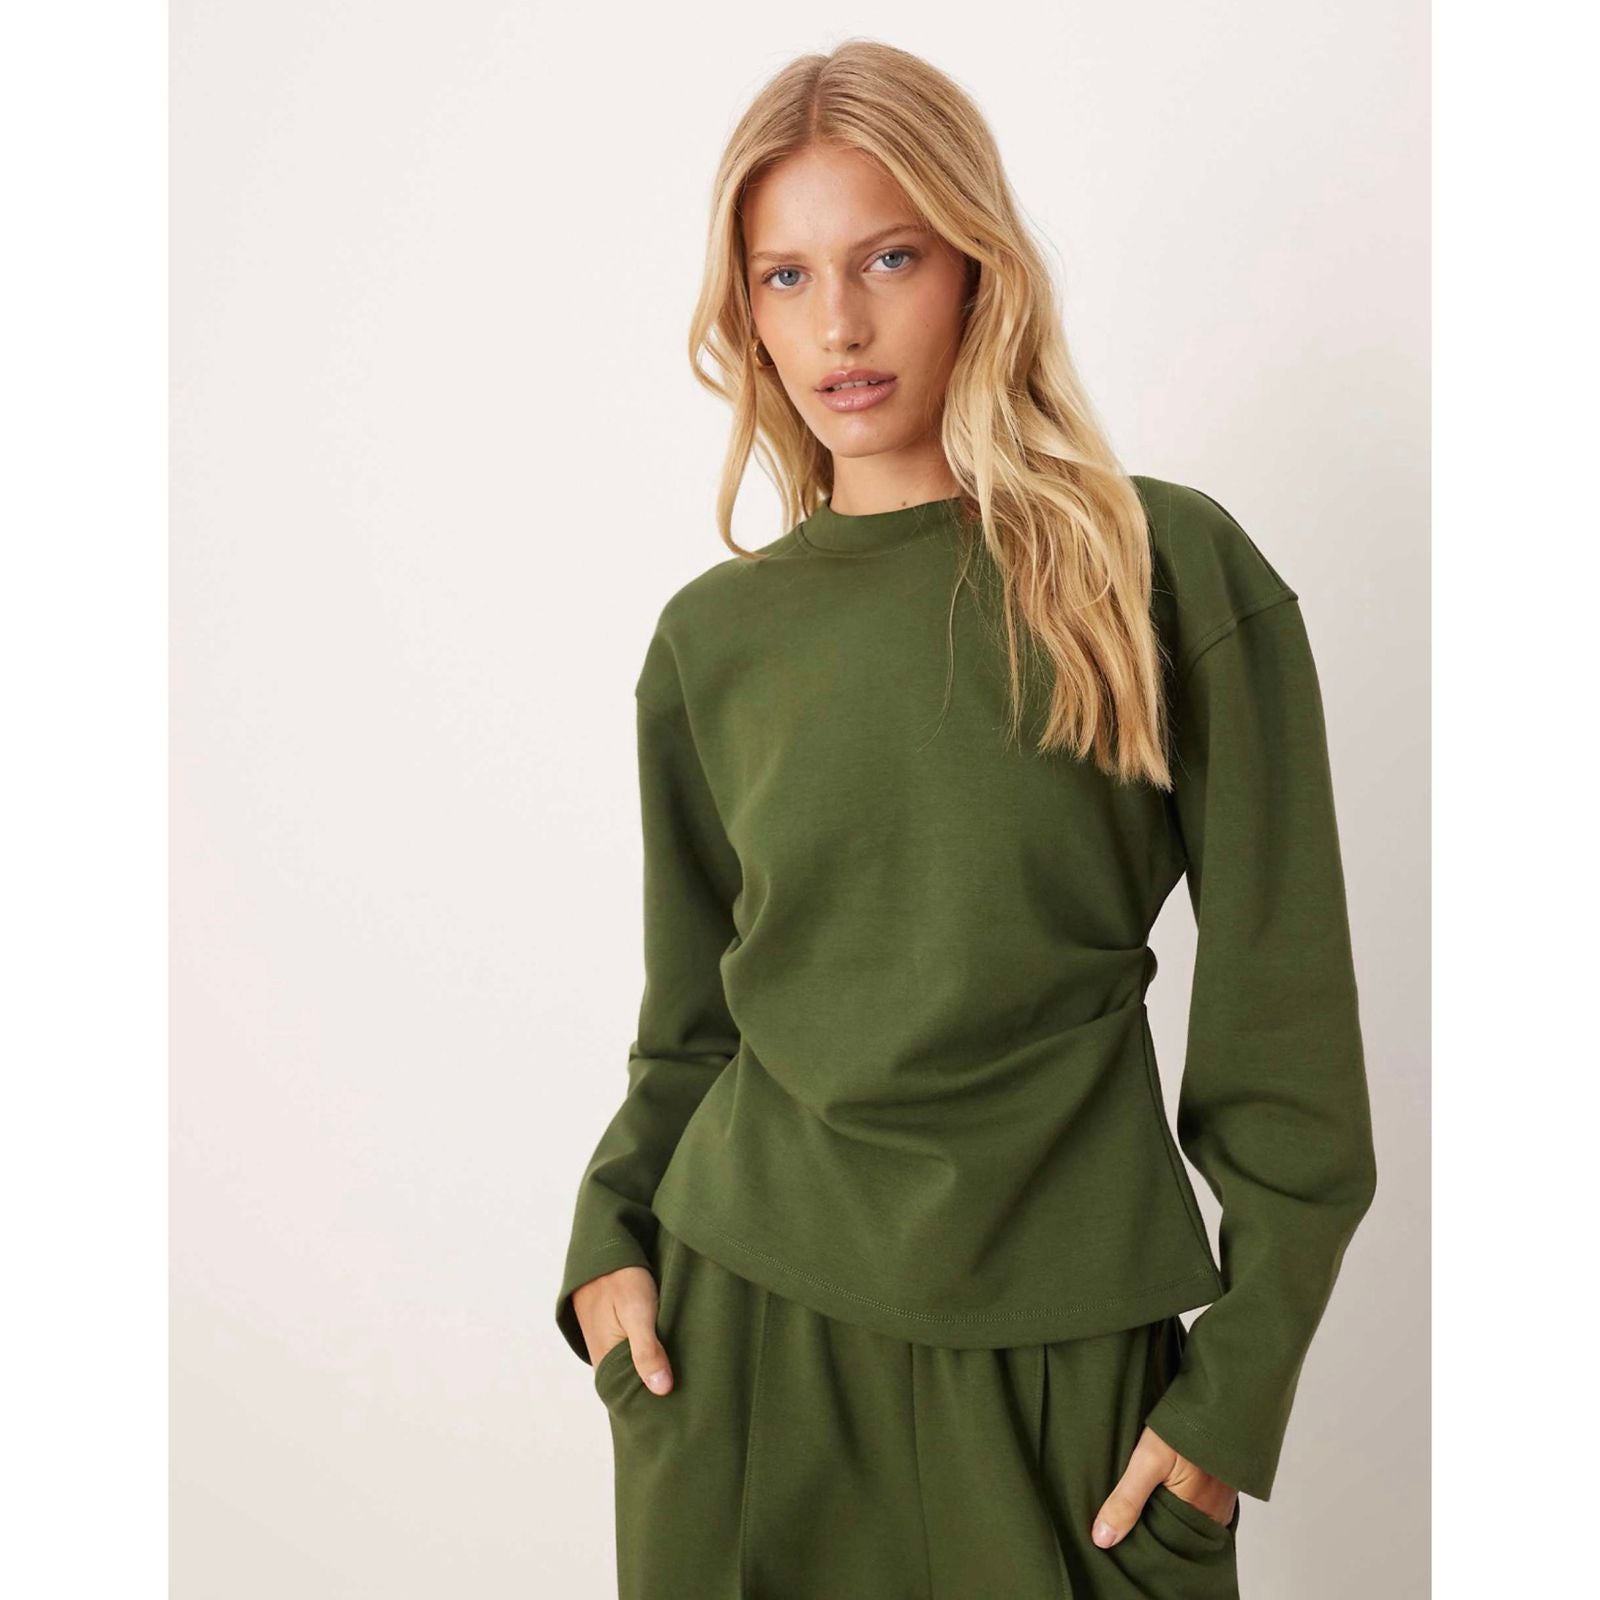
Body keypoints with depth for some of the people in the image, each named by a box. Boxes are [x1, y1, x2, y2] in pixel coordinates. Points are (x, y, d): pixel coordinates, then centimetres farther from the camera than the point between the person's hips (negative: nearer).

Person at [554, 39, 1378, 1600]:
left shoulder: (1173, 571, -7)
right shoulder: (713, 636, 2)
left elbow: (1280, 1013, -6)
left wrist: (1242, 1377, -6)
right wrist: (609, 1234, -2)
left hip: (1063, 1341, -2)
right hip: (740, 1321, 2)